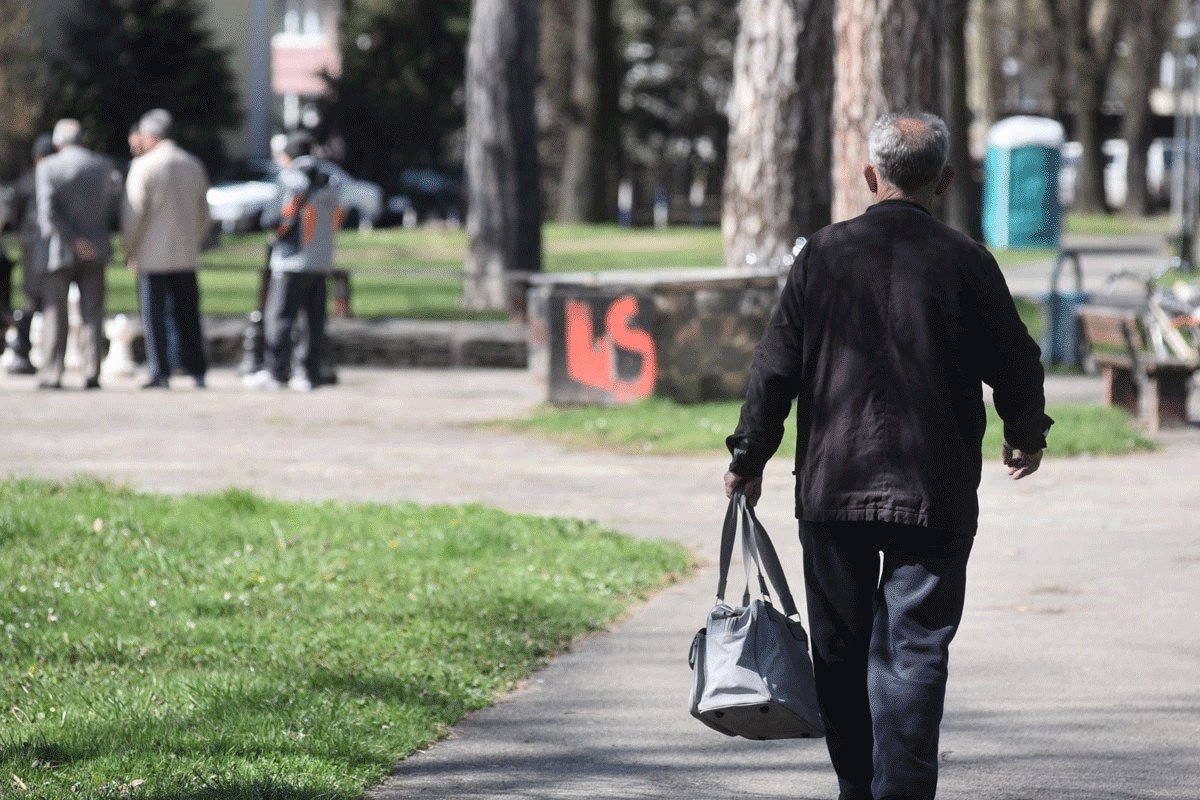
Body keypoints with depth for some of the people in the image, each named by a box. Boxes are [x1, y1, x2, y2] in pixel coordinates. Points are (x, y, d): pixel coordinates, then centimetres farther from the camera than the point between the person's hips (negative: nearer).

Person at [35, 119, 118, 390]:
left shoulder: (47, 167, -8)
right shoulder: (103, 165, 1)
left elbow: (48, 210, -17)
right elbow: (113, 191, 20)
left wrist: (75, 241, -14)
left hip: (59, 250, -2)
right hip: (96, 251, 2)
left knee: (55, 314, 3)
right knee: (92, 314, 4)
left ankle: (53, 374, 0)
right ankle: (91, 372, -2)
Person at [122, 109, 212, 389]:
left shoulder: (143, 166, -9)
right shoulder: (194, 165, 9)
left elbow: (134, 212, -10)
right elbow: (204, 214, 13)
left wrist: (130, 251, 0)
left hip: (153, 256, -5)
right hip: (187, 256, 5)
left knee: (154, 316, -2)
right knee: (188, 316, 11)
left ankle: (160, 374, -6)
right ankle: (197, 372, 12)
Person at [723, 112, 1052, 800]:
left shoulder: (825, 254, 0)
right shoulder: (966, 263, -4)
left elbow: (776, 364, 1)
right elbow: (1016, 364, 3)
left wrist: (750, 456, 12)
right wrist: (1027, 437, 22)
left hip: (832, 486, 2)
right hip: (934, 493, -2)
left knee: (843, 649, 14)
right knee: (915, 652, -1)